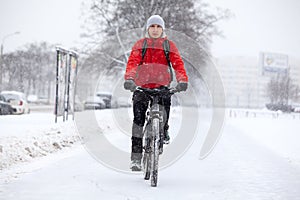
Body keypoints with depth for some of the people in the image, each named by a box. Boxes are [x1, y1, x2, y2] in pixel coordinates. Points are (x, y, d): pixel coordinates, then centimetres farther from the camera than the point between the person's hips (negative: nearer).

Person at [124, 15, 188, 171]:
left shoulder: (169, 45, 10)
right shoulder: (140, 45, 9)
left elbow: (178, 63, -2)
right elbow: (132, 62, -5)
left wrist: (182, 80, -20)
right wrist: (129, 79, -23)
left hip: (162, 85, 1)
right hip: (142, 86, 0)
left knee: (166, 100, -28)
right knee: (138, 118, -11)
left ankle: (164, 130, 3)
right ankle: (136, 158, -11)